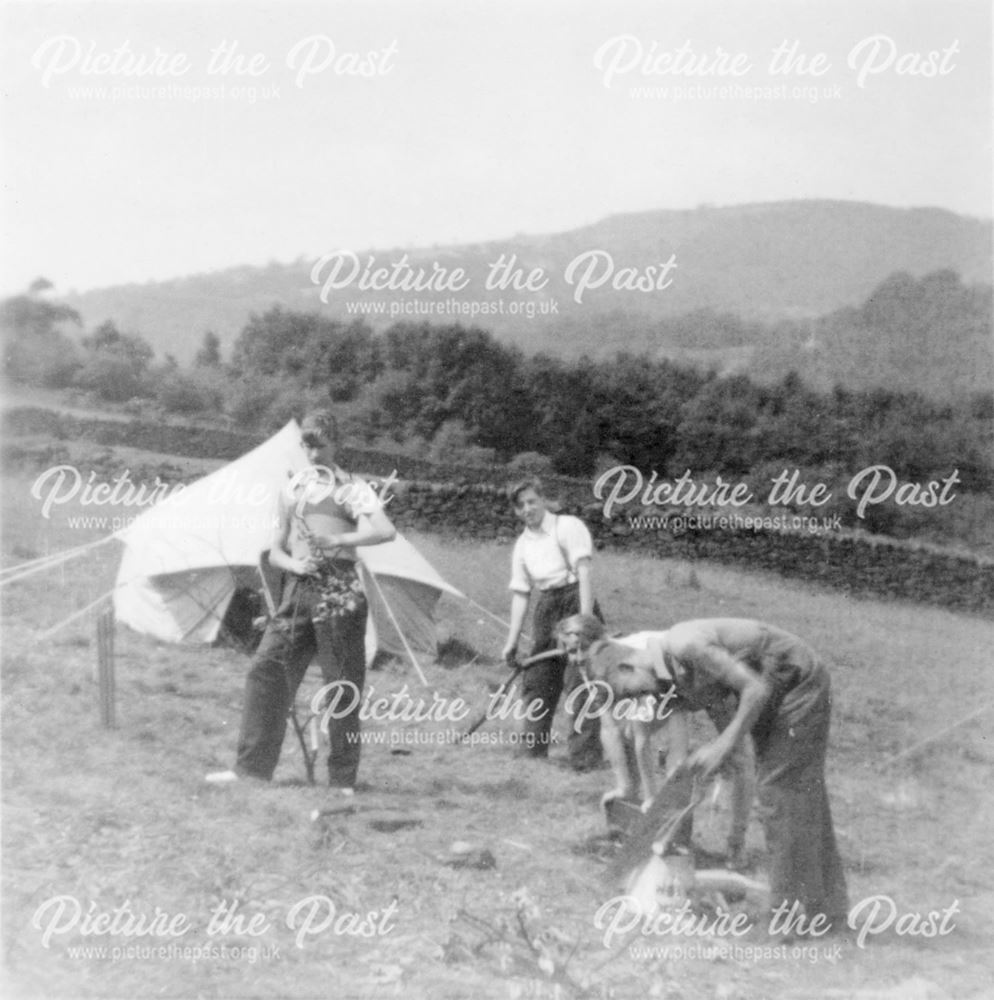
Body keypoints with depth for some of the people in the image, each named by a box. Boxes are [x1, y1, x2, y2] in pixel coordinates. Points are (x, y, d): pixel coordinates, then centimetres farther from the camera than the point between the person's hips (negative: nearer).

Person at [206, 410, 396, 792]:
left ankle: (342, 780, 7)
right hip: (297, 590, 5)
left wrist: (338, 540, -23)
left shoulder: (351, 488, 2)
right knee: (266, 670, 0)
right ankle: (252, 767, 8)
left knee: (341, 684, -2)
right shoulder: (292, 489, 17)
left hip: (338, 591, -5)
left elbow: (385, 531, -15)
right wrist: (295, 564, -4)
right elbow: (275, 551, 17)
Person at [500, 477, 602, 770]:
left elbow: (584, 572, -12)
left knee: (579, 680, -11)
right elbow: (520, 594, 12)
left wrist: (586, 619, -20)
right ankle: (532, 752, 21)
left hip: (575, 603, -6)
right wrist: (512, 640, 6)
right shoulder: (522, 544, 13)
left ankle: (584, 757, -8)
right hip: (546, 609, 6)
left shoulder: (568, 527, -4)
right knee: (535, 681, 8)